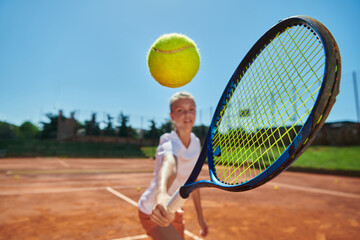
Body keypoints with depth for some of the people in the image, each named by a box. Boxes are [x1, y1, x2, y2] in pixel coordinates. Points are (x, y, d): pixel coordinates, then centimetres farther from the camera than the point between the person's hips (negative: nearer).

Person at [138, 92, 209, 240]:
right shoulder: (169, 142, -27)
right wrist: (161, 194, -72)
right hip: (153, 212, -7)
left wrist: (200, 216, 9)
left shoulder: (196, 143, -6)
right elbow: (169, 163, -52)